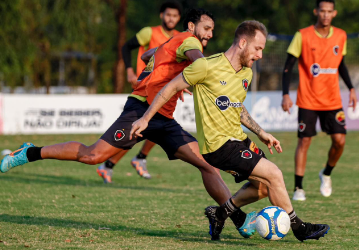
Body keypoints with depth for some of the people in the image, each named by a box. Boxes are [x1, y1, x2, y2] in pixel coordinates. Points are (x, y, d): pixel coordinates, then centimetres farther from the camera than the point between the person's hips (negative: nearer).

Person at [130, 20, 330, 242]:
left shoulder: (247, 73, 9)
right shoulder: (208, 66, -16)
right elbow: (172, 87, -6)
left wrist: (261, 133, 15)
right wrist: (145, 119, -4)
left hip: (238, 139, 9)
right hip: (218, 145, -9)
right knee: (273, 174, -12)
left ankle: (220, 213, 22)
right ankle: (298, 228, 2)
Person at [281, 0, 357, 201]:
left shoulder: (341, 36, 3)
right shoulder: (303, 36, -8)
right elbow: (288, 66, -6)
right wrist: (286, 94, -16)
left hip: (333, 100, 3)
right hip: (308, 100, -3)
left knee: (340, 140, -6)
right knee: (304, 141, -4)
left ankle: (326, 174, 21)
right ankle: (298, 188, 3)